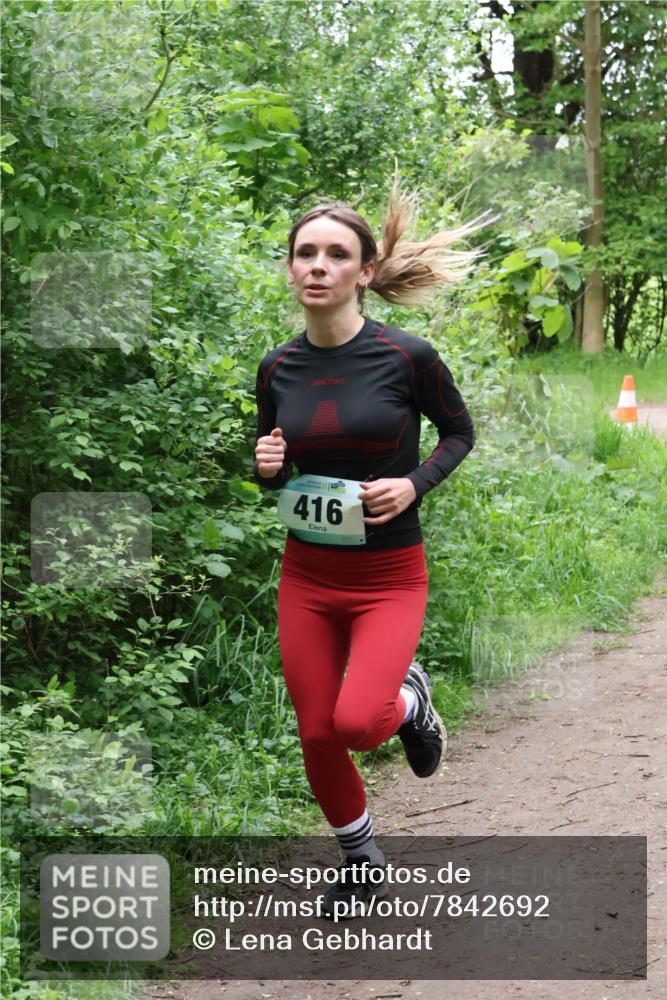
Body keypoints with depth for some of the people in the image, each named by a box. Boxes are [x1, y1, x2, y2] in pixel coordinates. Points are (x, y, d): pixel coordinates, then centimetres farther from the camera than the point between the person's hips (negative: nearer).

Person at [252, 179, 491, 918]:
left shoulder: (407, 357, -13)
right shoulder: (278, 370, -1)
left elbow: (459, 433, 3)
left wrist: (413, 483, -15)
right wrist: (265, 467, -11)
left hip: (389, 578, -4)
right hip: (306, 576, 4)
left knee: (356, 721, -23)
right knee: (316, 735, 8)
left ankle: (407, 697, 15)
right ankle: (360, 864, 35)